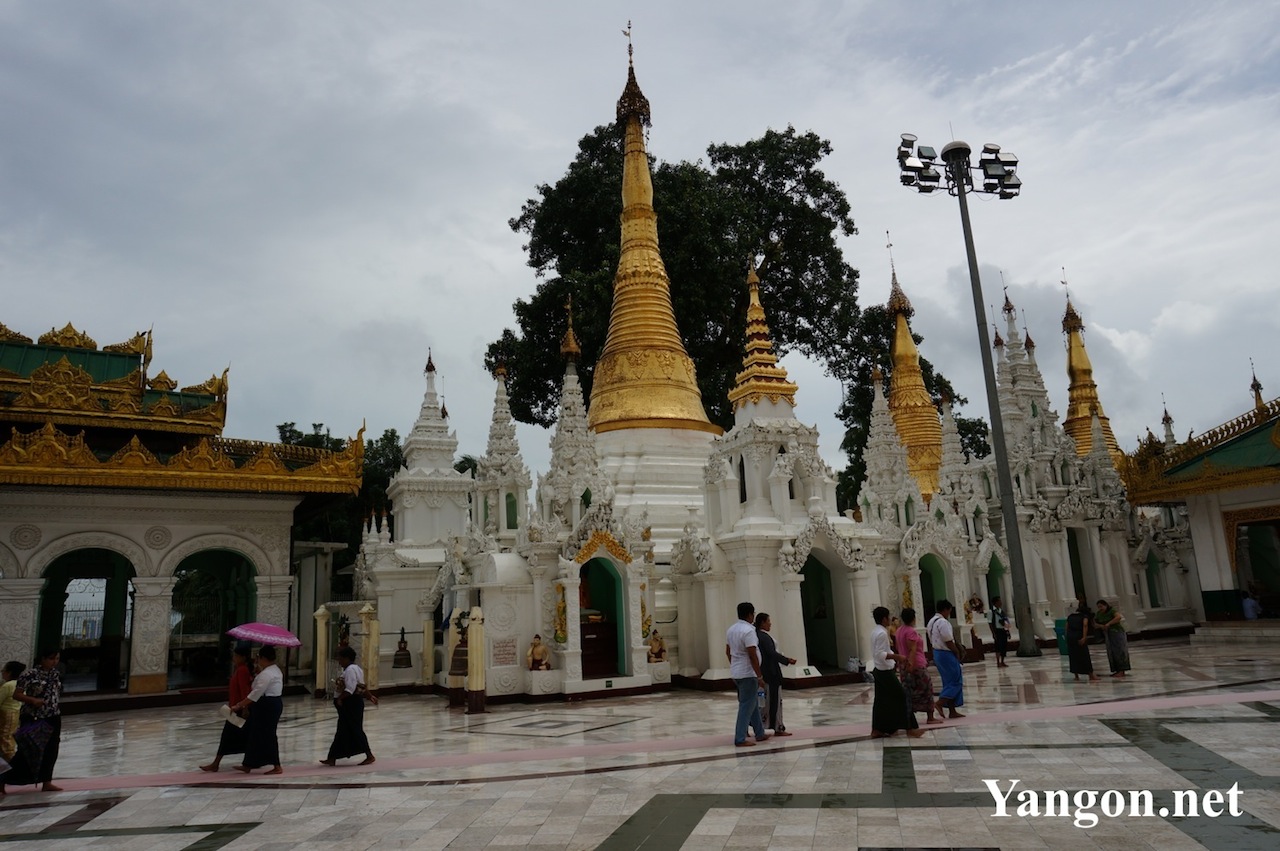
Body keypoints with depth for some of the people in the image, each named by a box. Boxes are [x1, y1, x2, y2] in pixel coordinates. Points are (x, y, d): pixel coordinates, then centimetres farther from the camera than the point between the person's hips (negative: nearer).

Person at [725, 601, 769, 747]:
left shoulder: (731, 629, 9)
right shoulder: (748, 630, -19)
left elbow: (728, 651, 17)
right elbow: (752, 656, -22)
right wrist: (760, 676, -18)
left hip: (736, 673, 9)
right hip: (748, 674, -9)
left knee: (753, 703, 19)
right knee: (746, 706, -3)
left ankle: (760, 733, 27)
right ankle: (740, 739, -2)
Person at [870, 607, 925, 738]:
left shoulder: (875, 631, 10)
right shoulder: (882, 633, -20)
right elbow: (880, 654, -24)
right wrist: (897, 656, -25)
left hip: (878, 670, 10)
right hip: (885, 671, -10)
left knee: (881, 700, 11)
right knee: (901, 697, -3)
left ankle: (876, 730, 14)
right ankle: (910, 728, 1)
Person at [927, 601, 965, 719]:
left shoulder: (931, 621, 12)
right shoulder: (943, 622, -19)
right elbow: (948, 642, -20)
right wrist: (957, 652, -5)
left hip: (937, 653, 10)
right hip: (946, 654, -10)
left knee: (949, 682, 14)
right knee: (955, 681, -3)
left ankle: (952, 711, 17)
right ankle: (939, 703, -12)